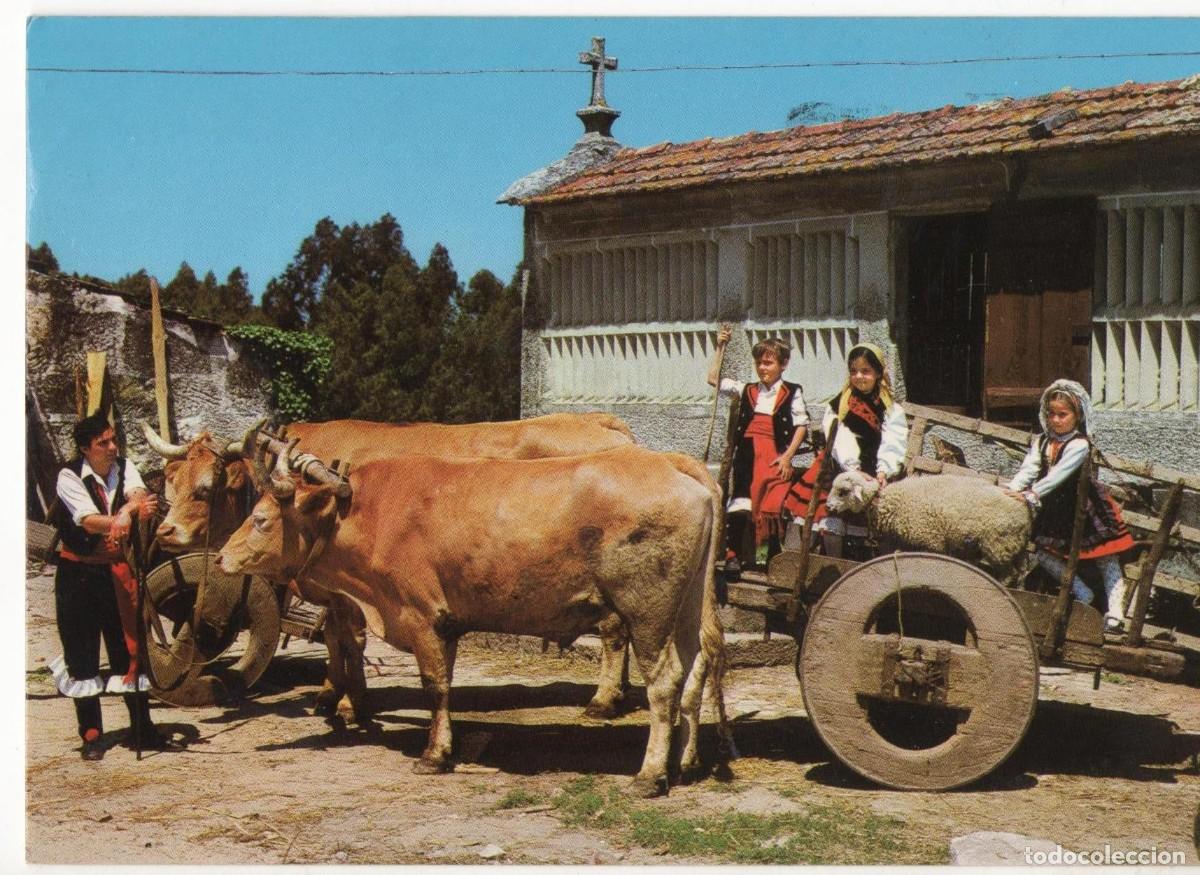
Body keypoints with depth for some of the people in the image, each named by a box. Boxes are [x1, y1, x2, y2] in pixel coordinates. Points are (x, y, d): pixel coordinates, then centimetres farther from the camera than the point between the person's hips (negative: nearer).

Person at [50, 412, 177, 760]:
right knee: (82, 655, 2)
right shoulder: (69, 476, -12)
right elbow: (88, 521, -25)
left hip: (117, 571, 3)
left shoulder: (124, 467, 1)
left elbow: (139, 493, -19)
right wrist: (131, 514, -41)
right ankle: (91, 735, 11)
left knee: (129, 649, 6)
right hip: (79, 572, -3)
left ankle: (142, 729, 15)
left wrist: (126, 511, -42)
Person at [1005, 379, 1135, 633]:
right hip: (1054, 509, 6)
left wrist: (1031, 495, -36)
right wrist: (1012, 491, -26)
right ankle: (1083, 593, 13)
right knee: (1044, 554, 1)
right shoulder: (1042, 442, 3)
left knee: (1105, 558, -1)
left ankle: (1114, 612, 1)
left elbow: (1060, 473, -28)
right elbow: (1028, 469, -8)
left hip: (1083, 508, -6)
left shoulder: (1079, 444, -17)